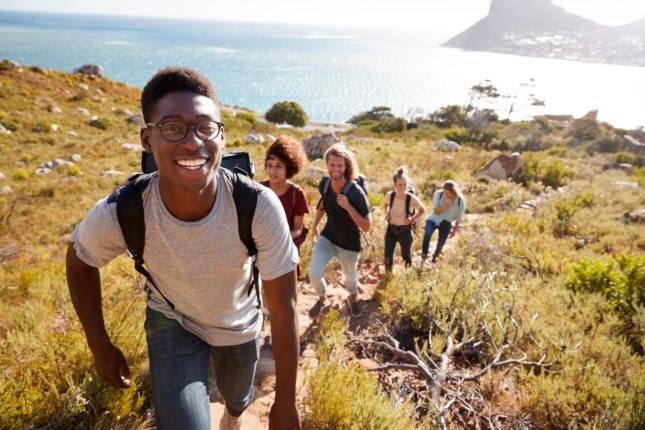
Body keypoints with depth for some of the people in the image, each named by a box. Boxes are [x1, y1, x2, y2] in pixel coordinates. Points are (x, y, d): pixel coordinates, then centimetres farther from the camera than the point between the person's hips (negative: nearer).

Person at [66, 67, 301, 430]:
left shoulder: (260, 206, -37)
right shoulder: (116, 215, -34)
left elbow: (284, 307, -27)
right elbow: (80, 262, -9)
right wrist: (100, 347, -5)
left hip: (242, 324, 1)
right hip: (173, 322, -1)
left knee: (238, 397, 29)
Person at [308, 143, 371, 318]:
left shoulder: (356, 192, -27)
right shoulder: (324, 183, -13)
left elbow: (367, 226, -25)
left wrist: (348, 207, -35)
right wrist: (314, 225, 15)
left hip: (349, 243, -2)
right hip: (327, 237, 3)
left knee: (350, 277, 19)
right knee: (314, 274, -8)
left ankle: (353, 296, 56)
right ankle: (322, 297, 26)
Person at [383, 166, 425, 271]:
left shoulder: (412, 198, -25)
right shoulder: (389, 195, -18)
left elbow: (422, 210, -6)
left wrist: (413, 219, -21)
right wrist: (386, 213, -11)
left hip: (405, 231, -2)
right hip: (391, 229, 2)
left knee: (406, 256, 17)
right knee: (388, 257, 2)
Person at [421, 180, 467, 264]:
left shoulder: (460, 200, -17)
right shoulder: (439, 194, -19)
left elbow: (459, 217, -1)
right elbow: (436, 211, -16)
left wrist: (455, 229, 7)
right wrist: (445, 205, -33)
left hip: (446, 223, 1)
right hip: (433, 219, -1)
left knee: (440, 244, 6)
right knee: (427, 234, -30)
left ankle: (434, 258, 37)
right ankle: (424, 256, -17)